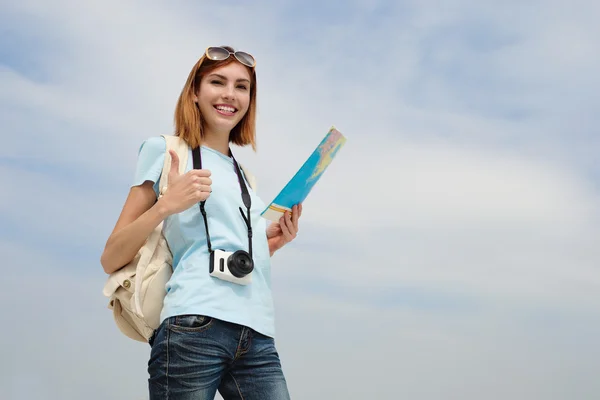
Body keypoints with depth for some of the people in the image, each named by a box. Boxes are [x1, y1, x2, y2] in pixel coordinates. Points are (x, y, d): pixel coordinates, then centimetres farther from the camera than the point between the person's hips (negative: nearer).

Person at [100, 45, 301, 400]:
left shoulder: (245, 175, 25)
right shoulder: (166, 151, 8)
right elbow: (111, 260, 2)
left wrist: (272, 243, 10)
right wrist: (166, 205, -11)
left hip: (258, 336, 5)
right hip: (195, 326, -5)